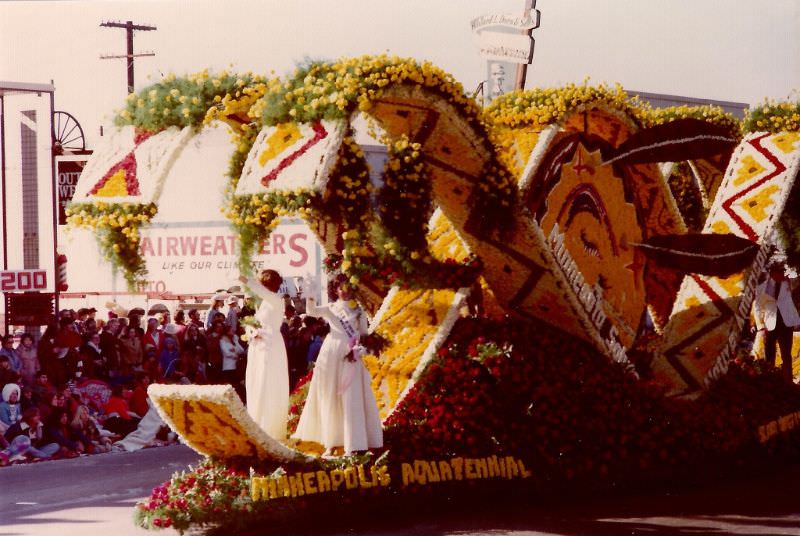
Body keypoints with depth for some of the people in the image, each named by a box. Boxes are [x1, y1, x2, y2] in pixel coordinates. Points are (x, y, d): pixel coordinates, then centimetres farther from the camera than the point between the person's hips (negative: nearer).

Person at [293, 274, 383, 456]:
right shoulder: (330, 309, 9)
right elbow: (312, 311, -8)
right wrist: (310, 298, -27)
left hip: (350, 358, -1)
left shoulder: (358, 311, 9)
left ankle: (351, 445, -7)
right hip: (331, 355, 1)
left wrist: (358, 350, -7)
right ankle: (331, 443, 7)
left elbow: (364, 334, 9)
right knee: (330, 399, 2)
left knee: (350, 400, -6)